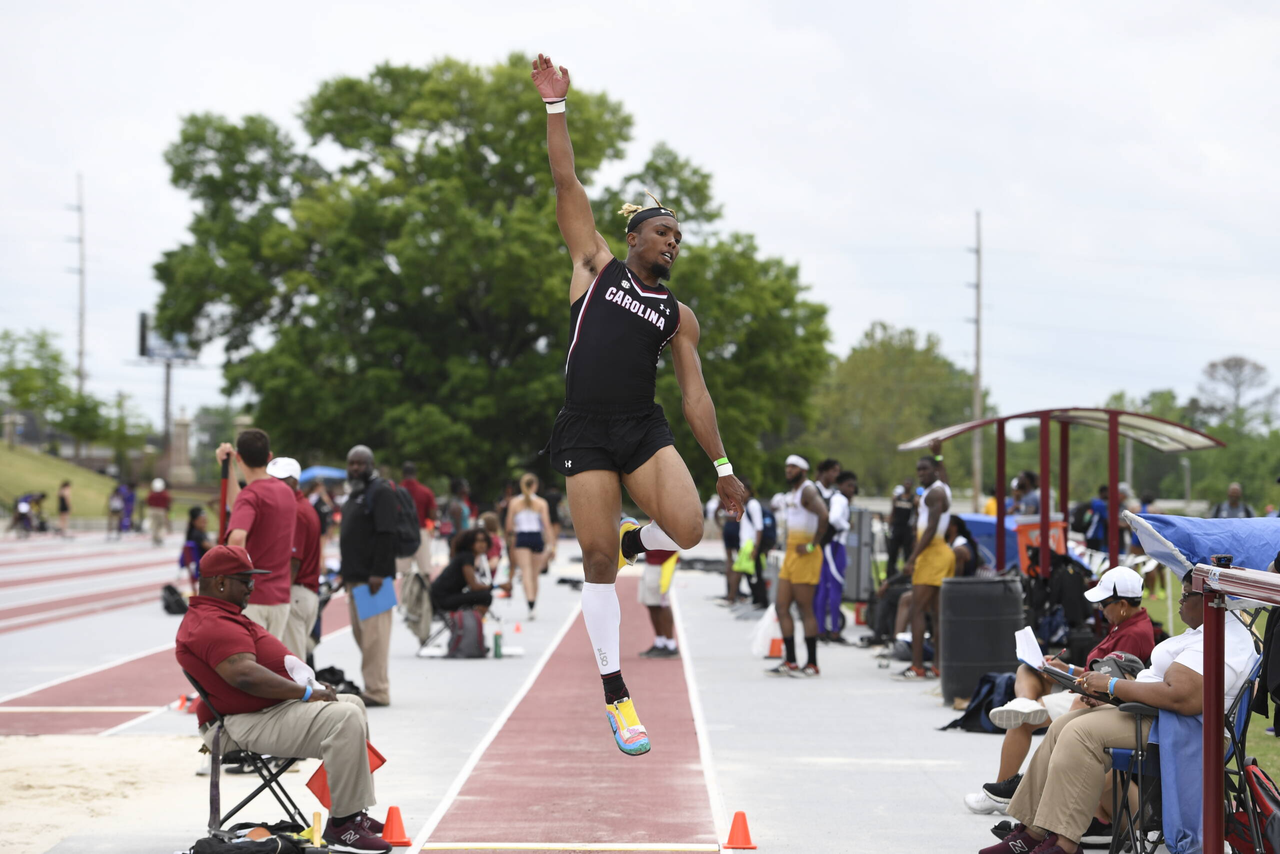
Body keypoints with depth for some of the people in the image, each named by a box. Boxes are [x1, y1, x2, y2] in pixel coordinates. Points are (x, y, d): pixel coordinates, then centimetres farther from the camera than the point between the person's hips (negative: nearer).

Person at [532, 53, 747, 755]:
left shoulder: (678, 316, 15)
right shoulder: (597, 267, 10)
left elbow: (694, 392, 12)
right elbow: (567, 185, 5)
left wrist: (722, 467, 5)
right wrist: (556, 106, -1)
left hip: (644, 429, 2)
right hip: (585, 433, -2)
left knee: (688, 529, -21)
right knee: (596, 559, -6)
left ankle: (630, 540, 18)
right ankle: (615, 696, 4)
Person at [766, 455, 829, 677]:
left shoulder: (808, 490, -13)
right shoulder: (793, 493, 18)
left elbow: (823, 515, -29)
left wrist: (812, 545, -23)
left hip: (805, 557, -10)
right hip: (791, 554, 10)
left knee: (805, 609, -6)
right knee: (781, 607, 8)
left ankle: (812, 664, -2)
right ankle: (790, 662, 11)